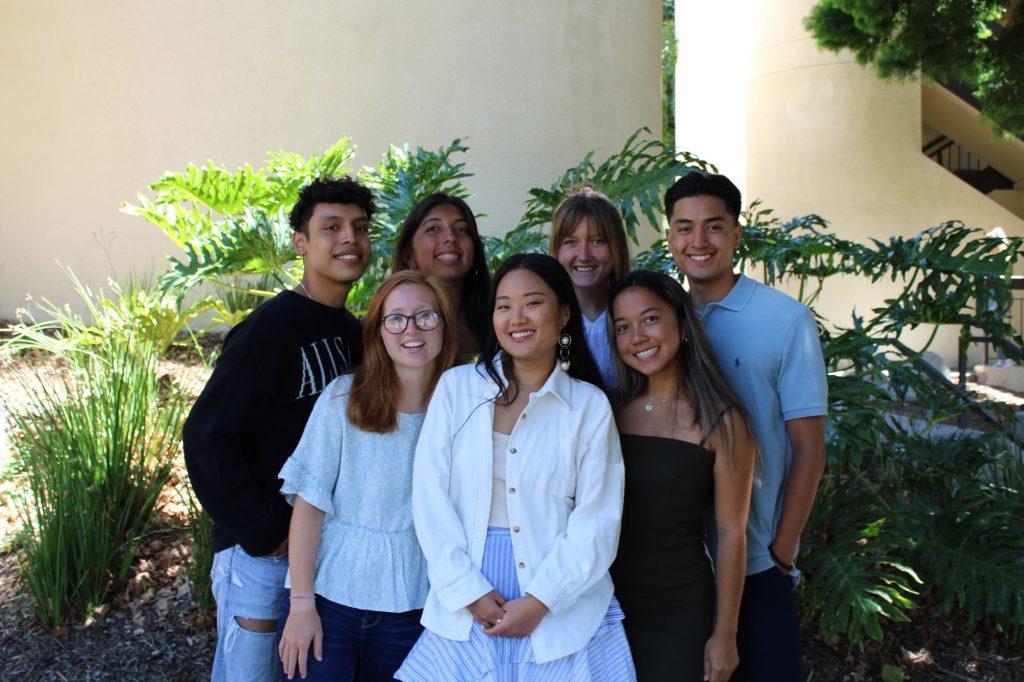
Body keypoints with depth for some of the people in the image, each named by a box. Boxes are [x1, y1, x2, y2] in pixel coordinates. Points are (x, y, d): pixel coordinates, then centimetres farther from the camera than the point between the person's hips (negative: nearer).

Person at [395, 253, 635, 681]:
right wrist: (469, 591, -8)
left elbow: (597, 521, -3)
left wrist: (540, 601, -11)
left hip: (564, 610, 0)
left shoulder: (590, 405, 0)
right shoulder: (456, 386, 2)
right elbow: (430, 498, -2)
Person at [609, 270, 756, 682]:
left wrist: (724, 636, -5)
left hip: (680, 605, -3)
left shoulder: (720, 421, -9)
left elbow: (731, 535, -7)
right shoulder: (613, 411, 1)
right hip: (608, 598, 3)